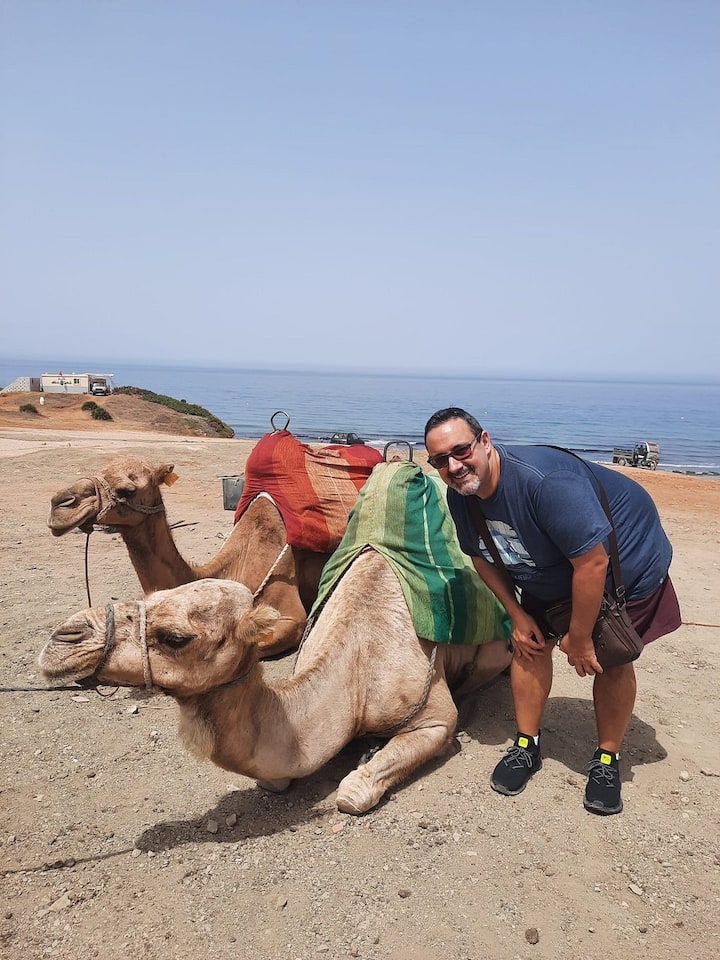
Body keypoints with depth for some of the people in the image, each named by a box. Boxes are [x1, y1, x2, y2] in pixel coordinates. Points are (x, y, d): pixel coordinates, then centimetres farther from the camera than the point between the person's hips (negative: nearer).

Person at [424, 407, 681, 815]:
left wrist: (579, 638, -23)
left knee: (611, 659, -2)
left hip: (626, 563, -6)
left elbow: (593, 563, -35)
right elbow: (482, 556, 2)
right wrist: (517, 615, -4)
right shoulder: (459, 496, -17)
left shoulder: (545, 481, -41)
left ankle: (607, 758, 18)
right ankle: (527, 745, 17)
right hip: (549, 574, 6)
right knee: (530, 642, 0)